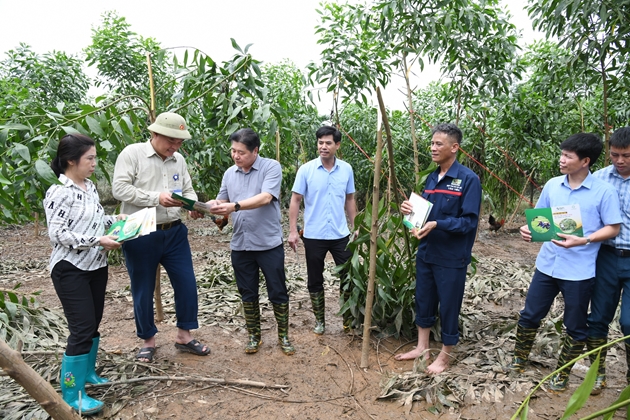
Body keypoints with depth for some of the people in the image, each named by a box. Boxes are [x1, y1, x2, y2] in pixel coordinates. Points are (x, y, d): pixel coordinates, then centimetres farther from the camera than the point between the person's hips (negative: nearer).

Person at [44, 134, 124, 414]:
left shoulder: (90, 186, 8)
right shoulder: (58, 192, -17)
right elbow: (58, 234, -21)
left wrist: (115, 219, 4)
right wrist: (98, 241, -25)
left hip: (96, 266, 8)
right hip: (70, 270, -8)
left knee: (93, 323, 16)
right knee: (82, 328, -6)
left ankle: (87, 372, 35)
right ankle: (72, 393, 8)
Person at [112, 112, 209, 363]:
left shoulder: (179, 160, 8)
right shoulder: (132, 153, -8)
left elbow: (188, 190, 11)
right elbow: (120, 189, -16)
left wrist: (194, 206, -12)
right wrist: (156, 198, -24)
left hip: (174, 233, 5)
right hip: (141, 236, -4)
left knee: (187, 284, 7)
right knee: (143, 291, 9)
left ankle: (184, 336, 25)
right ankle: (148, 341, 29)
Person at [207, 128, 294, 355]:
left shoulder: (271, 167, -9)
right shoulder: (229, 173, 8)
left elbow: (265, 198, -22)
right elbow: (221, 201, 10)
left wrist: (235, 206, -31)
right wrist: (209, 205, -12)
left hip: (268, 243, -4)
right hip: (240, 245, 5)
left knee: (278, 293, 8)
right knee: (248, 294, 15)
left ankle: (283, 336, 25)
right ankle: (254, 335, 31)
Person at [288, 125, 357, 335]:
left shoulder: (346, 169, 1)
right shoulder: (306, 169, -7)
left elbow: (350, 199, 11)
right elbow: (295, 200, -4)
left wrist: (354, 227, 10)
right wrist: (292, 230, -10)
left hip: (340, 235, 2)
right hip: (313, 236, -1)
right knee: (315, 281, 10)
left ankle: (348, 319, 27)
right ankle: (319, 321, 28)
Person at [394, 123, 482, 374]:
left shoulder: (468, 179, -14)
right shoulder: (432, 178, 7)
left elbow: (469, 221, -19)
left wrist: (436, 224, -29)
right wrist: (410, 210, -7)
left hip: (451, 257, -6)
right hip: (426, 252, 7)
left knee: (448, 307, 8)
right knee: (423, 302, 17)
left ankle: (444, 356, 26)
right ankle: (422, 348, 34)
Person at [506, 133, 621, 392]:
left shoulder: (604, 192, -10)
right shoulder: (552, 185, 2)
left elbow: (613, 228, -8)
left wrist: (582, 240, -23)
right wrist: (529, 230, -10)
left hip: (579, 271, -4)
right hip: (547, 264, 4)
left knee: (575, 327, 11)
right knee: (530, 315, 13)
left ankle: (562, 374, 30)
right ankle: (519, 360, 33)